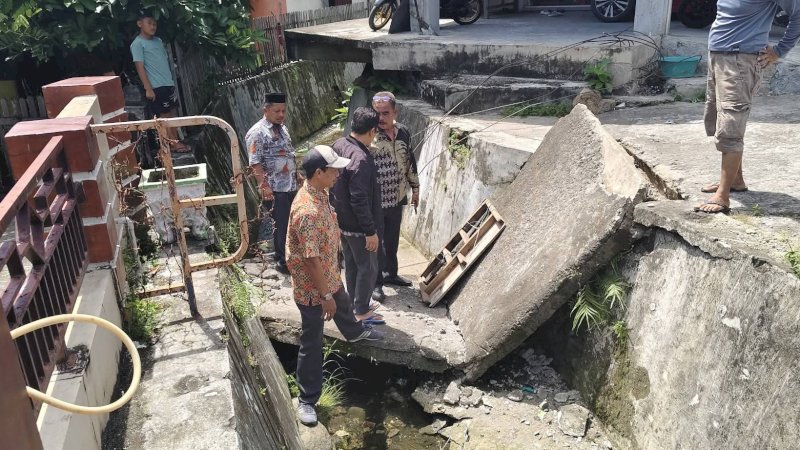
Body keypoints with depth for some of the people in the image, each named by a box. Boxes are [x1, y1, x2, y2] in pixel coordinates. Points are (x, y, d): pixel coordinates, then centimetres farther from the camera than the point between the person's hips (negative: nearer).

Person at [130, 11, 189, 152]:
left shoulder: (158, 40, 15)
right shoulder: (137, 44, -7)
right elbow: (140, 67, -11)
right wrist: (148, 88, -17)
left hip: (168, 83, 7)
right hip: (156, 87, -7)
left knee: (172, 114, 8)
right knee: (163, 116, -3)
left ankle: (175, 141, 13)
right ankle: (173, 143, 1)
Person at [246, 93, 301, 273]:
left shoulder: (282, 128, 12)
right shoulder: (257, 133, -13)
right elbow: (255, 163, -17)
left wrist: (297, 175, 21)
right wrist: (264, 186, -23)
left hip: (291, 185, 8)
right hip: (276, 189, -8)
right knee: (281, 226, 1)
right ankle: (282, 260, 16)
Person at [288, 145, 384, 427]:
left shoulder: (318, 193, -3)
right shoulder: (308, 211, -35)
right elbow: (311, 259, -30)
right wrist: (325, 295, -22)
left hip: (329, 275, 10)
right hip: (312, 286, -10)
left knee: (344, 306, 37)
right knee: (312, 343, 5)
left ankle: (355, 333, 69)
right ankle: (307, 400, 21)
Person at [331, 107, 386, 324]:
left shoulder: (338, 145, -1)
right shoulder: (360, 159, -29)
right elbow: (360, 201, -28)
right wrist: (371, 231, -20)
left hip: (341, 220, 9)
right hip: (357, 226, -9)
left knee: (351, 263, 23)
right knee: (368, 267, 9)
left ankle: (355, 302, 39)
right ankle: (362, 312, 22)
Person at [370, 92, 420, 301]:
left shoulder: (403, 132, 1)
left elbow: (410, 161, 13)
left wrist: (415, 188, 17)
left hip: (397, 198, 6)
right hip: (375, 202, -6)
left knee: (392, 239, 20)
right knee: (376, 242, 5)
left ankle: (390, 273, 39)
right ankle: (376, 282, 18)